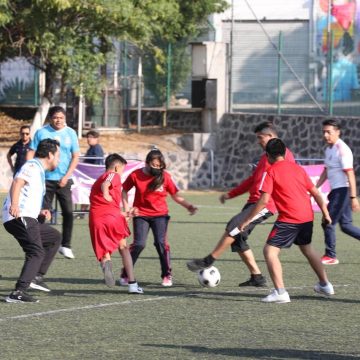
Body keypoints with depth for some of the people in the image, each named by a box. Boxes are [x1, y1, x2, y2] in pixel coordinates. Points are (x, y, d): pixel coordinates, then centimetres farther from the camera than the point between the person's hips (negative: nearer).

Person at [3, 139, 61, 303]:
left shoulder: (38, 171, 26)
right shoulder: (32, 166, -6)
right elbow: (17, 183, -24)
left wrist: (39, 212, 19)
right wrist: (14, 205, -41)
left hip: (26, 219, 10)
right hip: (19, 217, -10)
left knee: (54, 238, 22)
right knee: (36, 252, -20)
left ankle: (36, 276, 14)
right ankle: (18, 292, -30)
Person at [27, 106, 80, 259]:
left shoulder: (70, 133, 3)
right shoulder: (41, 132, 0)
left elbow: (75, 156, 5)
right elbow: (31, 153, 1)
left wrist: (67, 176, -5)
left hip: (63, 180, 1)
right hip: (45, 179, -1)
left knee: (68, 212, -6)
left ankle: (66, 245, 4)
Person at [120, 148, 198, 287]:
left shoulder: (164, 176, -6)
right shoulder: (136, 175, -8)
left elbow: (175, 196, 1)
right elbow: (125, 190, 7)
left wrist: (188, 206, -11)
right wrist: (127, 209, -1)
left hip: (160, 214, 1)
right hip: (140, 214, -1)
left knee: (161, 243, -13)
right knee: (139, 244, -11)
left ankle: (167, 275, 1)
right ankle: (125, 274, 4)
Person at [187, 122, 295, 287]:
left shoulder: (283, 154, -6)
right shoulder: (265, 157, 24)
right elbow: (252, 180, 30)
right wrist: (231, 194, 27)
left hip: (265, 205, -10)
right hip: (253, 202, 10)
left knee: (234, 226, -20)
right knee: (237, 239, 4)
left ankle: (208, 261, -17)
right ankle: (257, 277, 8)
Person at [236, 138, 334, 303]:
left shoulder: (271, 172, -5)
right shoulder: (297, 168, 14)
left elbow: (264, 200, -13)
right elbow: (315, 193, 16)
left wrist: (247, 220, -8)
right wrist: (325, 213, 25)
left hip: (289, 219, -7)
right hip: (307, 216, 7)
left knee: (270, 251, -4)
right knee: (307, 249, 29)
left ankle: (280, 292, -18)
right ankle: (325, 285, 40)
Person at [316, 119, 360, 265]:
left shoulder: (342, 150, -16)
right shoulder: (329, 149, 12)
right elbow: (326, 171, 23)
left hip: (343, 190, -9)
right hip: (336, 191, 9)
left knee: (328, 223, -5)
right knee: (345, 225, 10)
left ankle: (330, 256, 6)